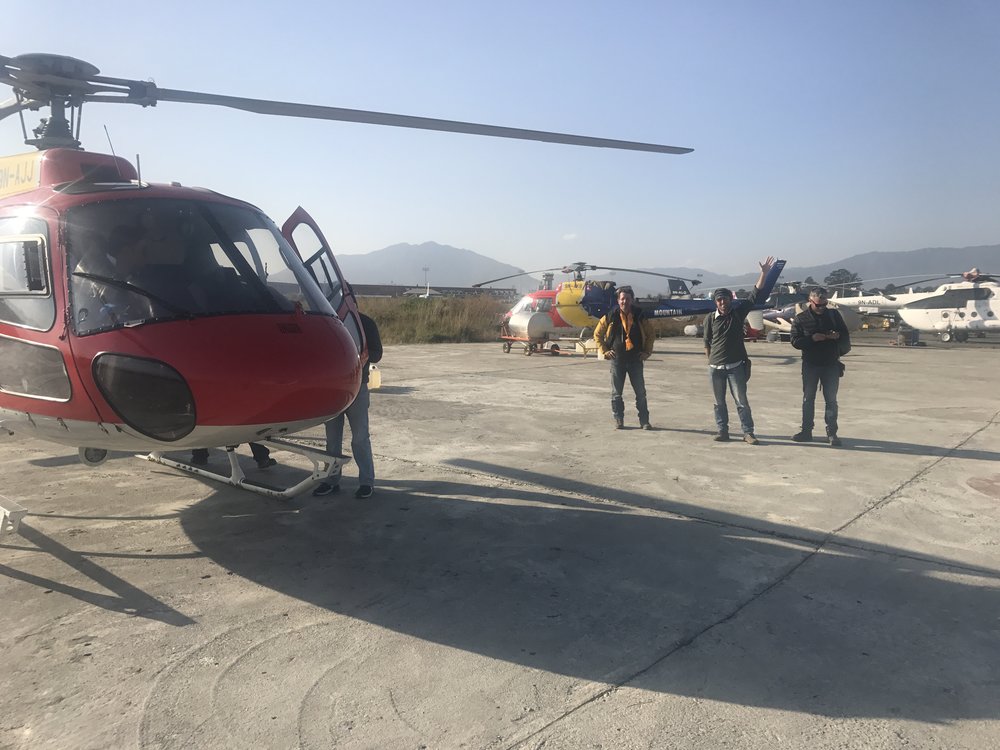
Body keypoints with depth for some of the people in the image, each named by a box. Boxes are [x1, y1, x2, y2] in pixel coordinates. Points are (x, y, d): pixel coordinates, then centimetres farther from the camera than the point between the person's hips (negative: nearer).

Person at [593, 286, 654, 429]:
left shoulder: (640, 317, 0)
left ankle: (644, 421, 10)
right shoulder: (610, 317, -3)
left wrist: (647, 352, 5)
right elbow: (597, 334, 8)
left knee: (640, 392, 2)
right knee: (616, 393, 5)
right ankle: (618, 420, 15)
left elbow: (651, 334, 14)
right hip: (617, 359, 0)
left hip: (635, 359, 1)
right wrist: (604, 351, 0)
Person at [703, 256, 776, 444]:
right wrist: (710, 360, 8)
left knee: (741, 401, 0)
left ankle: (748, 432, 4)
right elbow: (707, 342, 8)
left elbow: (754, 295, -6)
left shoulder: (738, 313, -1)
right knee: (719, 402, 9)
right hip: (715, 368, 1)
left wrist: (764, 273, -12)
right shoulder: (710, 318, 0)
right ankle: (722, 430, 19)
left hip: (735, 366, -1)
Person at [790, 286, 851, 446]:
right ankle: (806, 431, 15)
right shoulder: (801, 319, -2)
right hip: (810, 365, 0)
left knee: (831, 400, 2)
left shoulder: (834, 315, 3)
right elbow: (795, 341, -7)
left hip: (831, 365, 0)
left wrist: (837, 336, -16)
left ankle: (831, 433, 7)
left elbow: (846, 335, 7)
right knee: (808, 399, 7)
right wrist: (812, 338, -22)